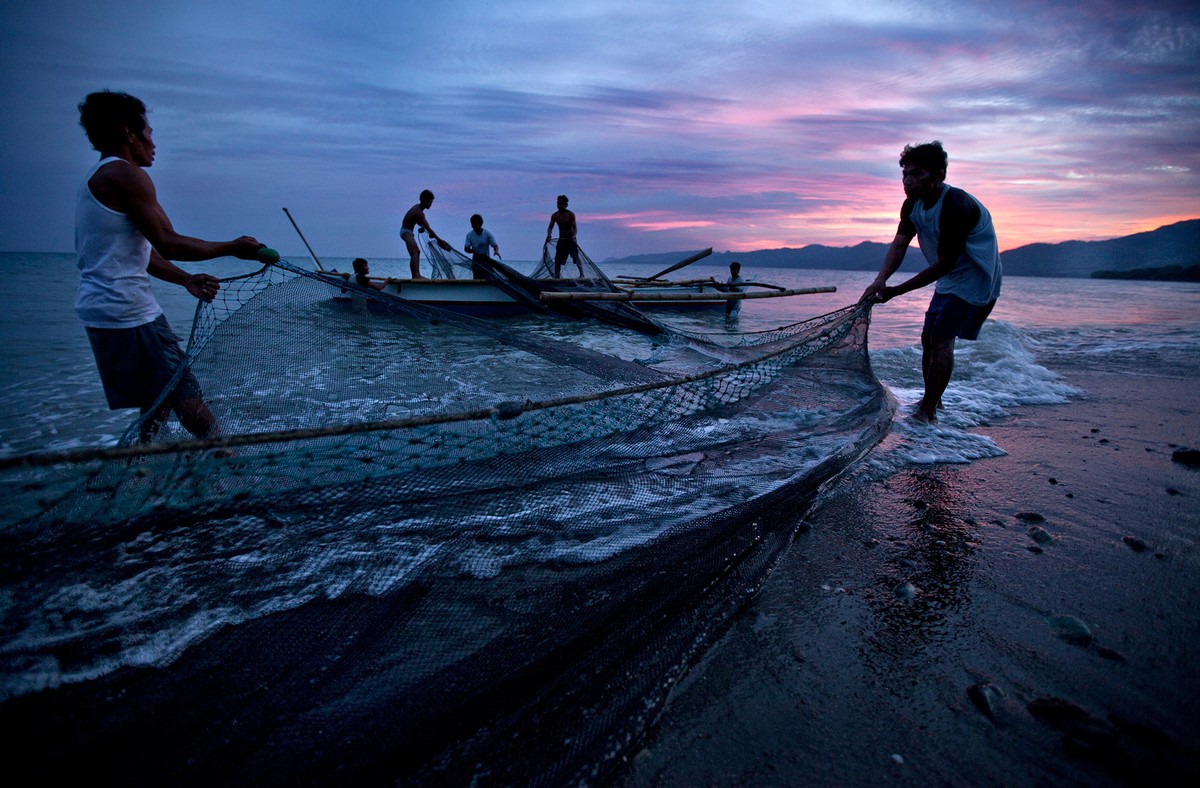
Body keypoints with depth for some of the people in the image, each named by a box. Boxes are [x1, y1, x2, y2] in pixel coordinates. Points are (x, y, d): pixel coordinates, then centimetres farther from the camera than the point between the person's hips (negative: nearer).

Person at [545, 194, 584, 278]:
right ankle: (556, 276, 8)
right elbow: (550, 227, -1)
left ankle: (582, 274, -10)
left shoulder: (570, 215, -9)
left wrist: (573, 236, -34)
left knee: (576, 257, -14)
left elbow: (575, 228, -14)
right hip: (561, 239, 4)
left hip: (571, 239, -3)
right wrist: (548, 235, -22)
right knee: (557, 259, -1)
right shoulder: (554, 215, 0)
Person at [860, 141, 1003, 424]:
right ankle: (931, 401, 25)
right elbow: (899, 244, -10)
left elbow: (945, 264, -27)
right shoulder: (913, 205, -1)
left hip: (975, 281, -9)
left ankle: (927, 412, -13)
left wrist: (895, 291, -27)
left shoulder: (956, 206, -28)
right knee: (929, 337, 10)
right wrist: (880, 280, -29)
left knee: (942, 339, -16)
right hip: (949, 281, 9)